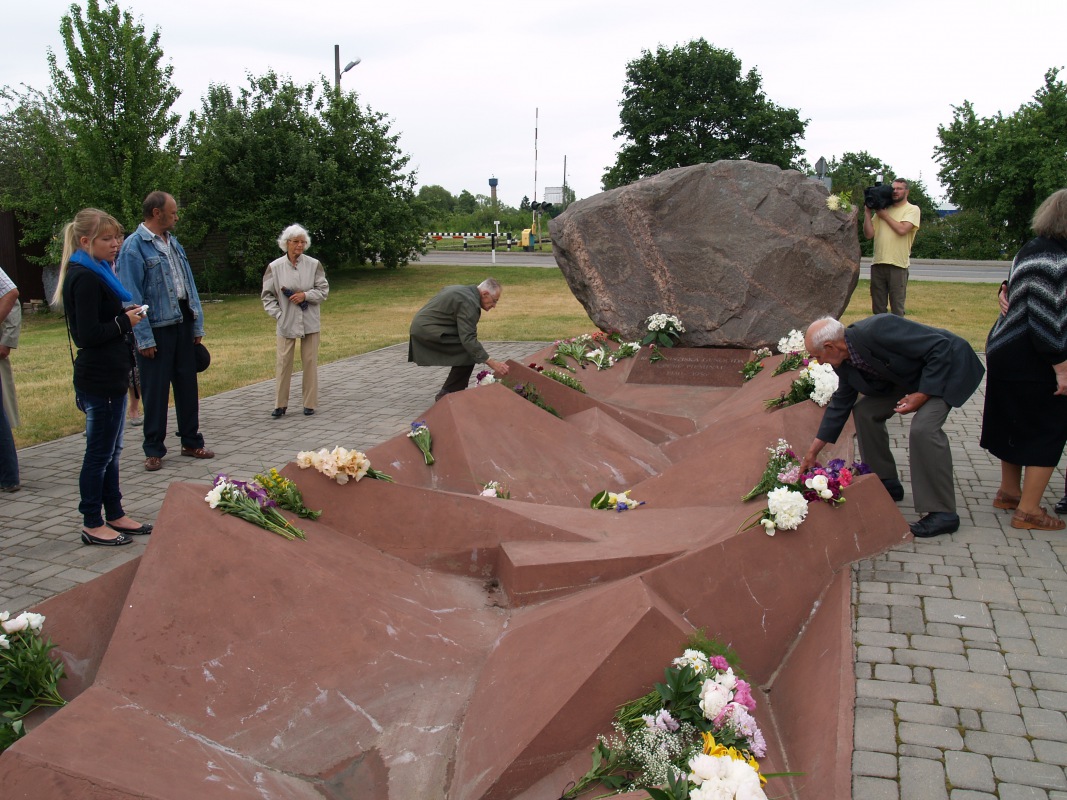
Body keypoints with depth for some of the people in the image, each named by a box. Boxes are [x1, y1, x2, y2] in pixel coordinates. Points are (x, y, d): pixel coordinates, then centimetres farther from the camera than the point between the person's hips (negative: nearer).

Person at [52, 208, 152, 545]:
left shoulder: (95, 274, 14)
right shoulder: (85, 279, -18)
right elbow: (90, 334, -23)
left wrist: (126, 314, 3)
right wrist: (125, 321, -12)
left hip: (109, 377, 10)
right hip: (100, 381, -10)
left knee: (110, 450, 16)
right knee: (99, 452, 0)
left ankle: (114, 515, 26)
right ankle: (92, 524, 11)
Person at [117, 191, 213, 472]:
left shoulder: (173, 243, 12)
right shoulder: (134, 246, -10)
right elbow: (132, 296, -13)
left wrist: (197, 324, 11)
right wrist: (144, 338, -16)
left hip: (182, 323, 7)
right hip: (156, 329, -6)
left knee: (188, 386, 12)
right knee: (155, 392, 3)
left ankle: (192, 442, 24)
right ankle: (154, 450, 14)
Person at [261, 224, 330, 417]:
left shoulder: (314, 265, -1)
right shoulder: (275, 267, -1)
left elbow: (324, 290, 2)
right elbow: (267, 294, 4)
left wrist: (305, 295, -13)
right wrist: (278, 313, -6)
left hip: (309, 322, 0)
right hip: (286, 322, 0)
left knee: (310, 362, 5)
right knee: (283, 362, 2)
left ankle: (310, 403, 15)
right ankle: (280, 404, 12)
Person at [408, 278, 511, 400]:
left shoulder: (462, 290, 15)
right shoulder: (469, 302, -17)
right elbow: (468, 339, -24)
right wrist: (491, 363, -25)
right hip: (427, 331, -10)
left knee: (470, 349, 12)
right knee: (470, 353, -14)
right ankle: (447, 394, -6)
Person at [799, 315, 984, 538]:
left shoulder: (877, 330, -34)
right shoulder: (845, 362, -7)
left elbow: (940, 348, -29)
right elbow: (840, 404, 5)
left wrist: (922, 395, -28)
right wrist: (813, 452, 8)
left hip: (946, 367, -9)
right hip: (911, 376, 9)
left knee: (923, 427, -27)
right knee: (865, 411, 3)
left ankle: (942, 512, -17)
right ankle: (886, 484, 17)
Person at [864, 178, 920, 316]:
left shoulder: (912, 209, 3)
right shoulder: (882, 208, 16)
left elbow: (902, 229, -14)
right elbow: (869, 234, 9)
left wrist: (885, 215, -4)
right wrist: (867, 212, 1)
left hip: (898, 264, -4)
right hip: (878, 263, 4)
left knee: (897, 307, -1)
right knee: (877, 307, 9)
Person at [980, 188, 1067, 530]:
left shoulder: (1032, 249, 7)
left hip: (1004, 349, 10)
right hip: (1032, 362, -10)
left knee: (1016, 425, 21)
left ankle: (1009, 491, 36)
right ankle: (1028, 510, 8)